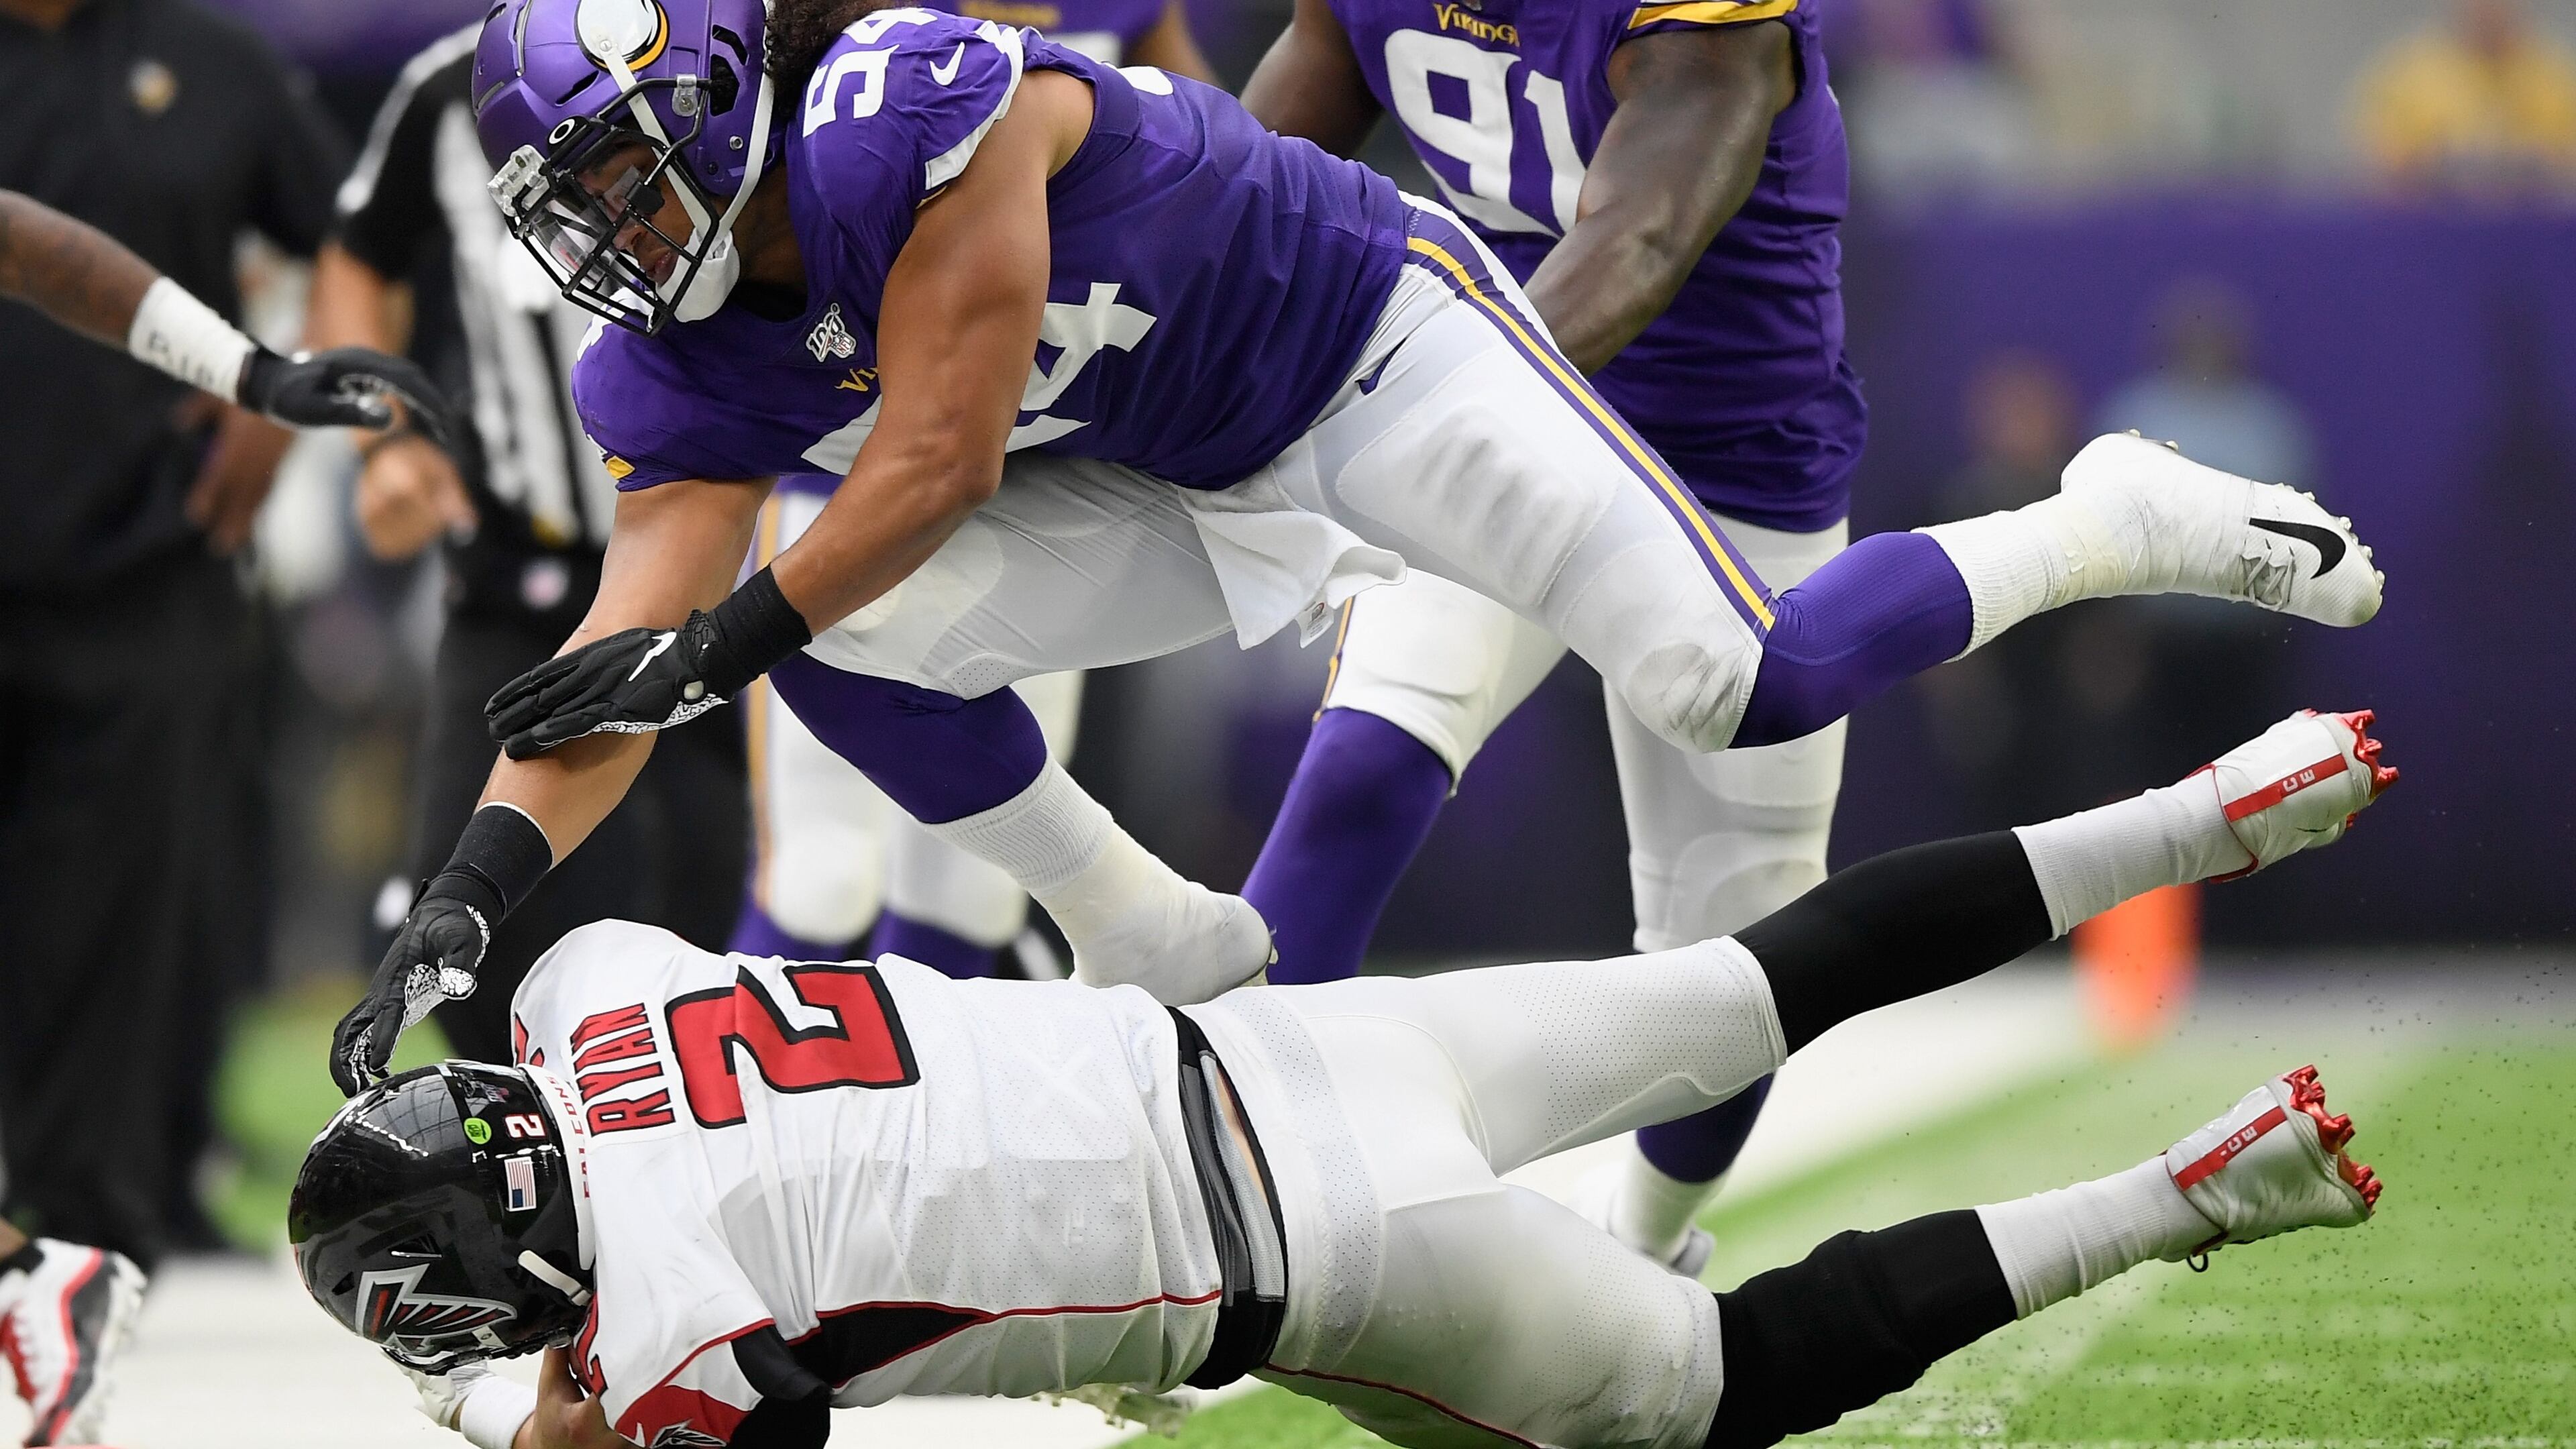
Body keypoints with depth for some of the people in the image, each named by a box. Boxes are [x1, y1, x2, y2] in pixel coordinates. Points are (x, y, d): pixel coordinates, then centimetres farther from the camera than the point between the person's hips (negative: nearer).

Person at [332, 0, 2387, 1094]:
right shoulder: (681, 370, -7)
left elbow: (938, 460, -29)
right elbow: (625, 658, -15)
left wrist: (717, 642, -28)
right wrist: (483, 879, -30)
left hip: (1374, 345, -7)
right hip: (1195, 492, 7)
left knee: (1738, 690, -16)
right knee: (852, 646, -10)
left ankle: (2123, 527, 8)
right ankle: (1173, 958, 11)